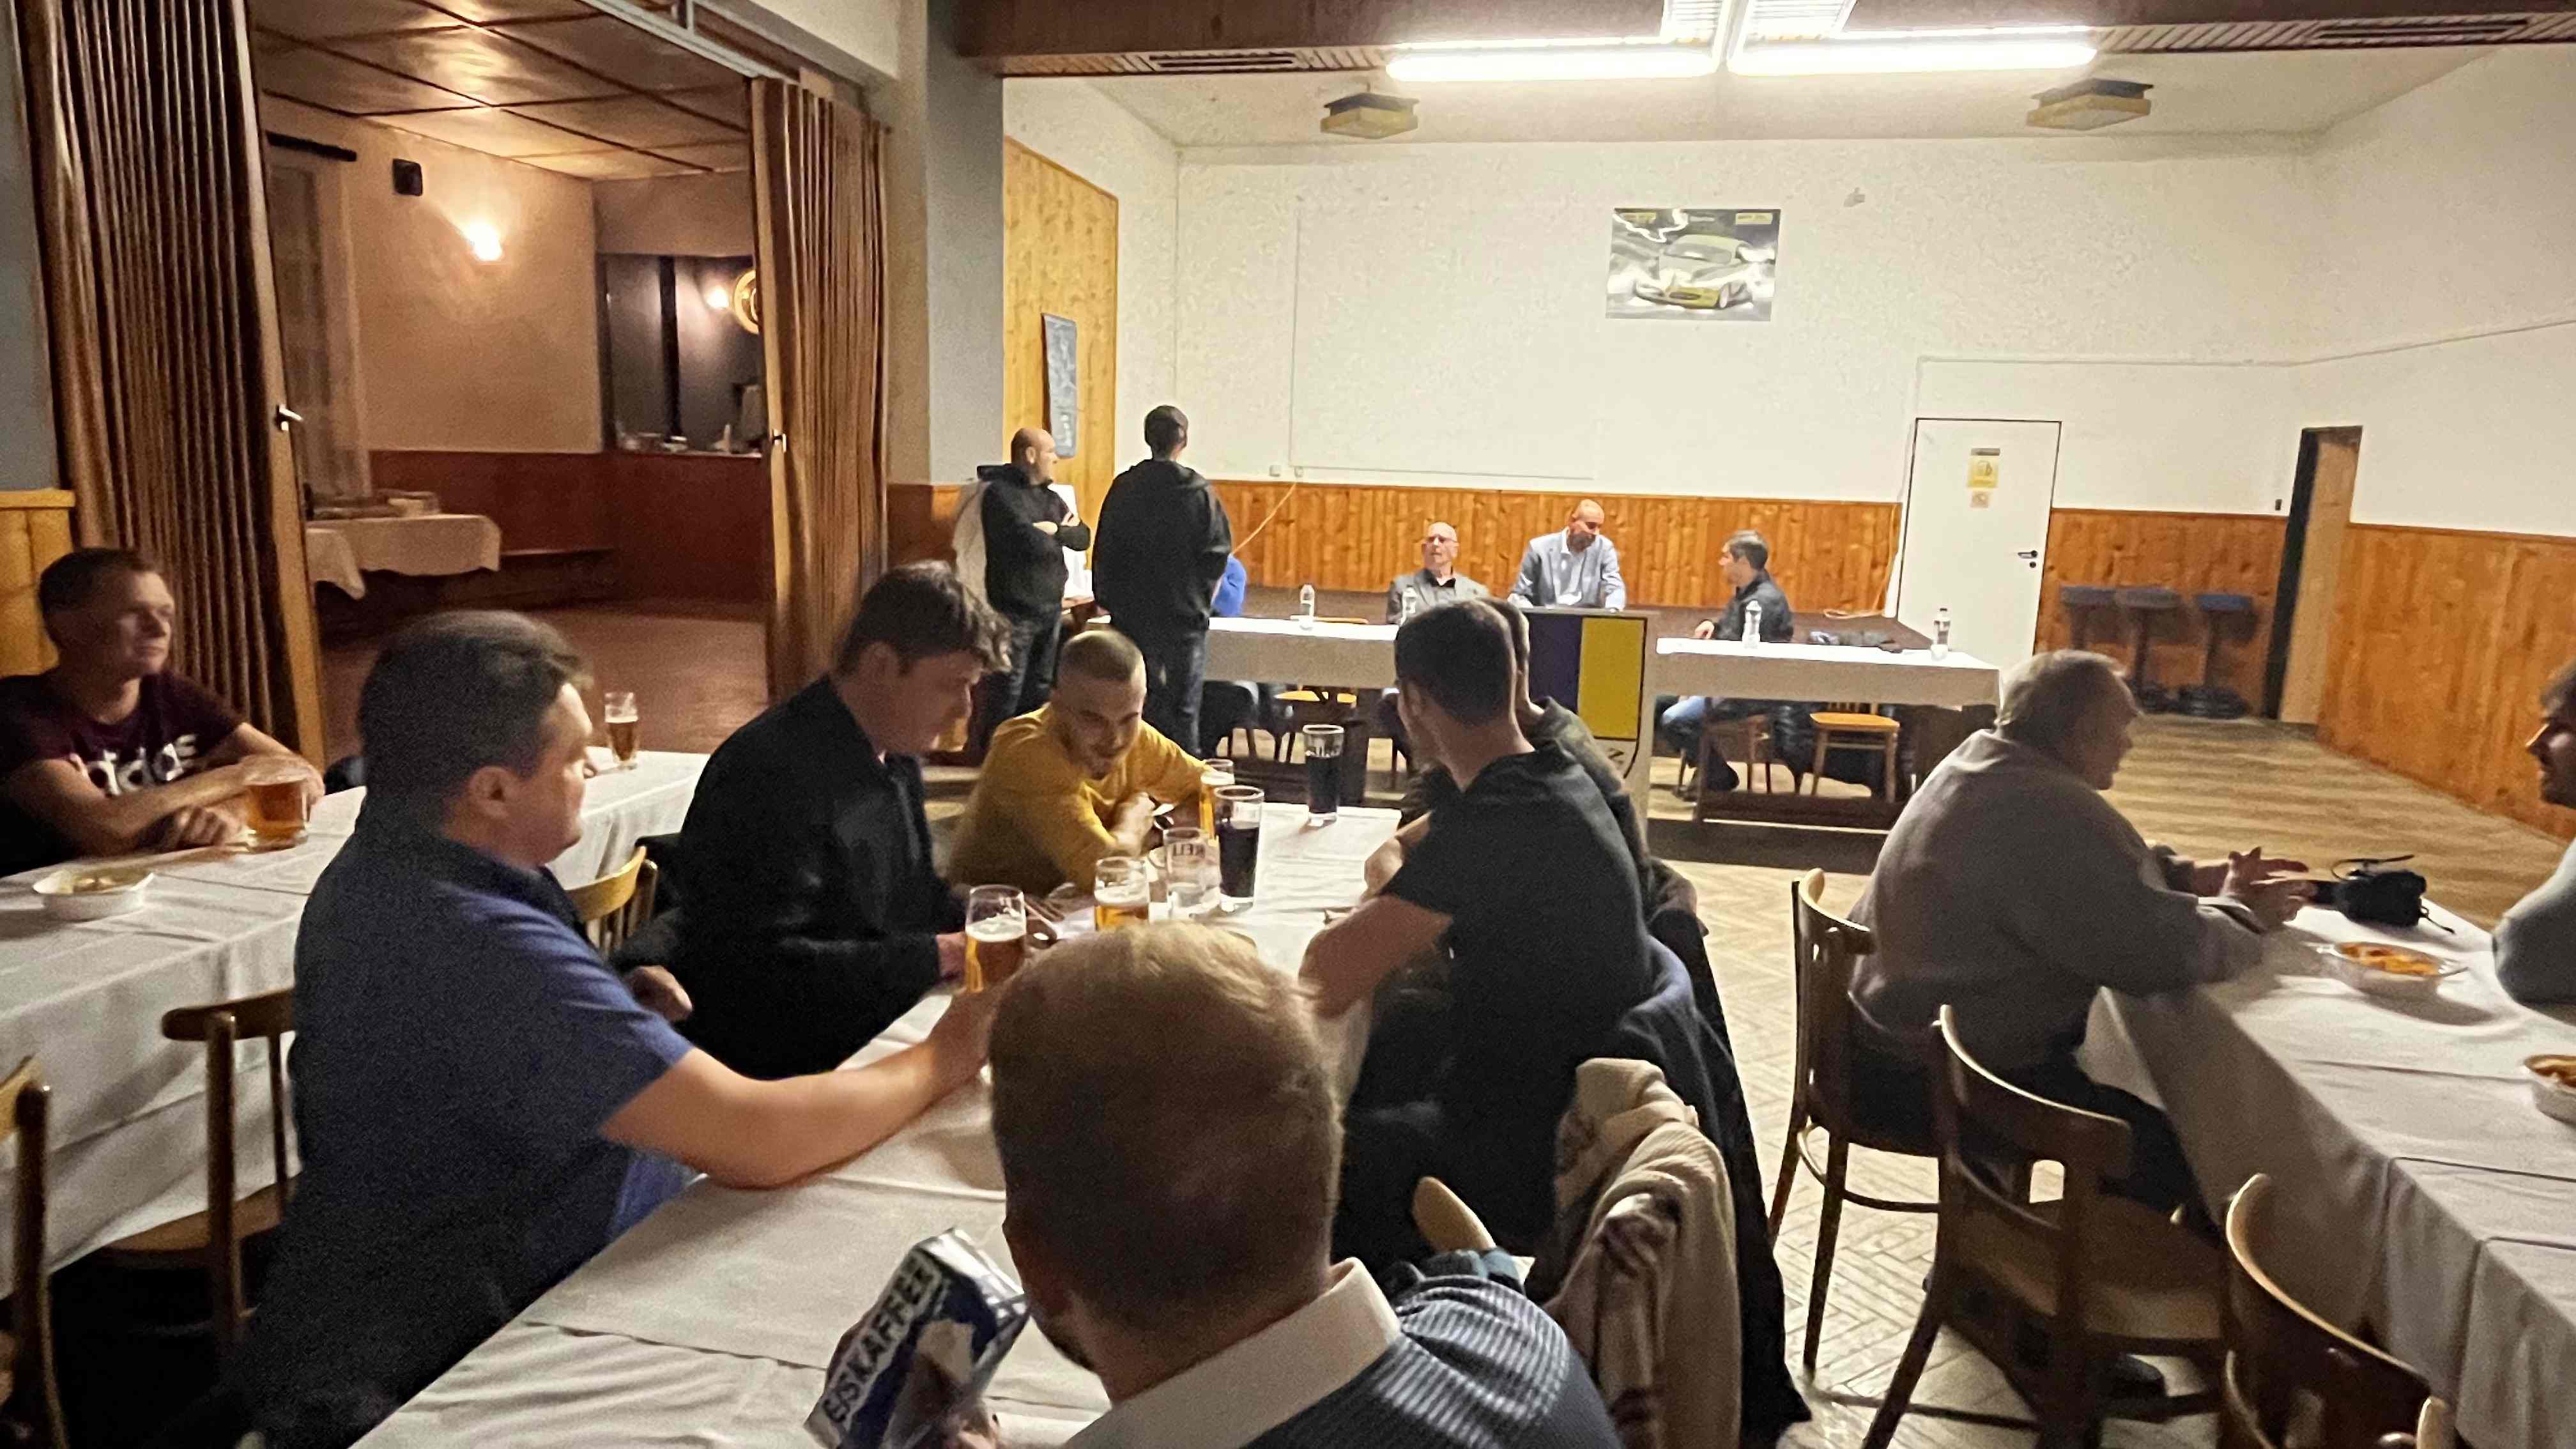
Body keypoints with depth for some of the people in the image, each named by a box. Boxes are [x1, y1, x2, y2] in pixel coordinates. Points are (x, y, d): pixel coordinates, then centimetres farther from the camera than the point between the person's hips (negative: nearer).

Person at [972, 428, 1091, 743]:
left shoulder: (1049, 496, 16)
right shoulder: (1001, 493, -11)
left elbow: (1084, 537, 10)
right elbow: (1033, 543, -23)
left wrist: (1054, 530, -10)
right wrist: (1063, 533, -4)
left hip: (1051, 608, 8)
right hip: (1015, 611, -8)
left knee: (1040, 688, 13)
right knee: (1008, 689, -5)